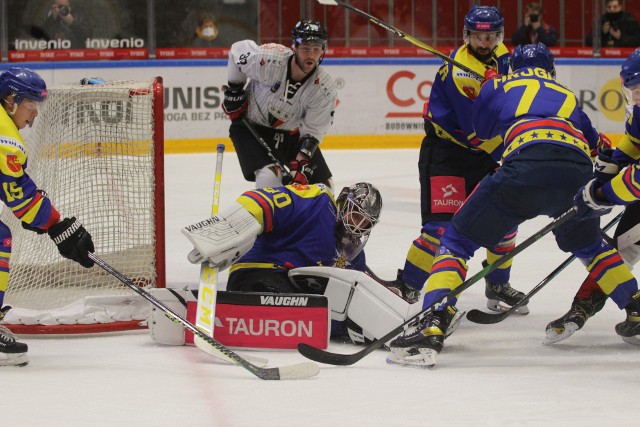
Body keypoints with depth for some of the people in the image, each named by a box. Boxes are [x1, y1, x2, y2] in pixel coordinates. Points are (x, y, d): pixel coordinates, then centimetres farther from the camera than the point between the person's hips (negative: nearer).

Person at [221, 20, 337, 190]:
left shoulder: (325, 89, -21)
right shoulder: (269, 59, -29)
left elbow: (312, 132, -14)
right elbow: (238, 49, -9)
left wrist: (300, 163, -25)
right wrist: (234, 90, -4)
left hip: (291, 133, 4)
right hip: (251, 127, -4)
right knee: (270, 177, -28)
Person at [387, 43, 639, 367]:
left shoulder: (497, 87, 29)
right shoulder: (569, 98, 38)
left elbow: (482, 141, 35)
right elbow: (596, 145, 38)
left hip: (526, 169, -4)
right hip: (578, 172, 4)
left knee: (458, 240, 6)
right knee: (588, 245, 34)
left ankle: (432, 329, -11)